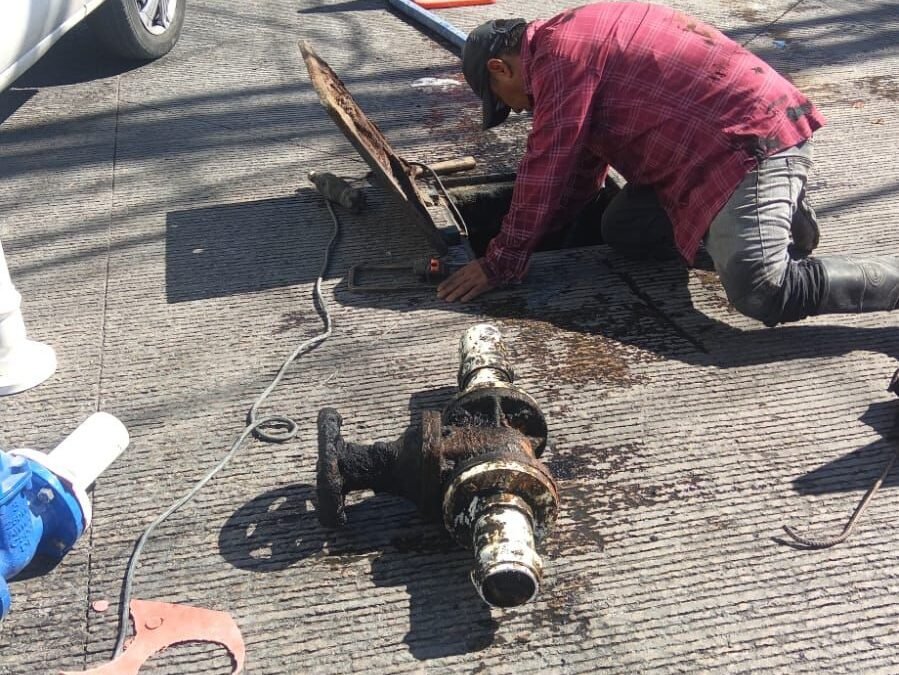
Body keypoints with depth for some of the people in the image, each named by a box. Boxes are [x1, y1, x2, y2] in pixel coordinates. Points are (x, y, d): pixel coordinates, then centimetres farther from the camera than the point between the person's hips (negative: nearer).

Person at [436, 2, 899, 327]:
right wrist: (529, 237, 24)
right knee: (622, 231, 12)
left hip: (753, 136, -11)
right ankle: (775, 215, 13)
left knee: (760, 292, -26)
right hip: (718, 141, 11)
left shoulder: (558, 54, -12)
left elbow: (545, 173, -12)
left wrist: (500, 265, -3)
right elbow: (580, 169, 24)